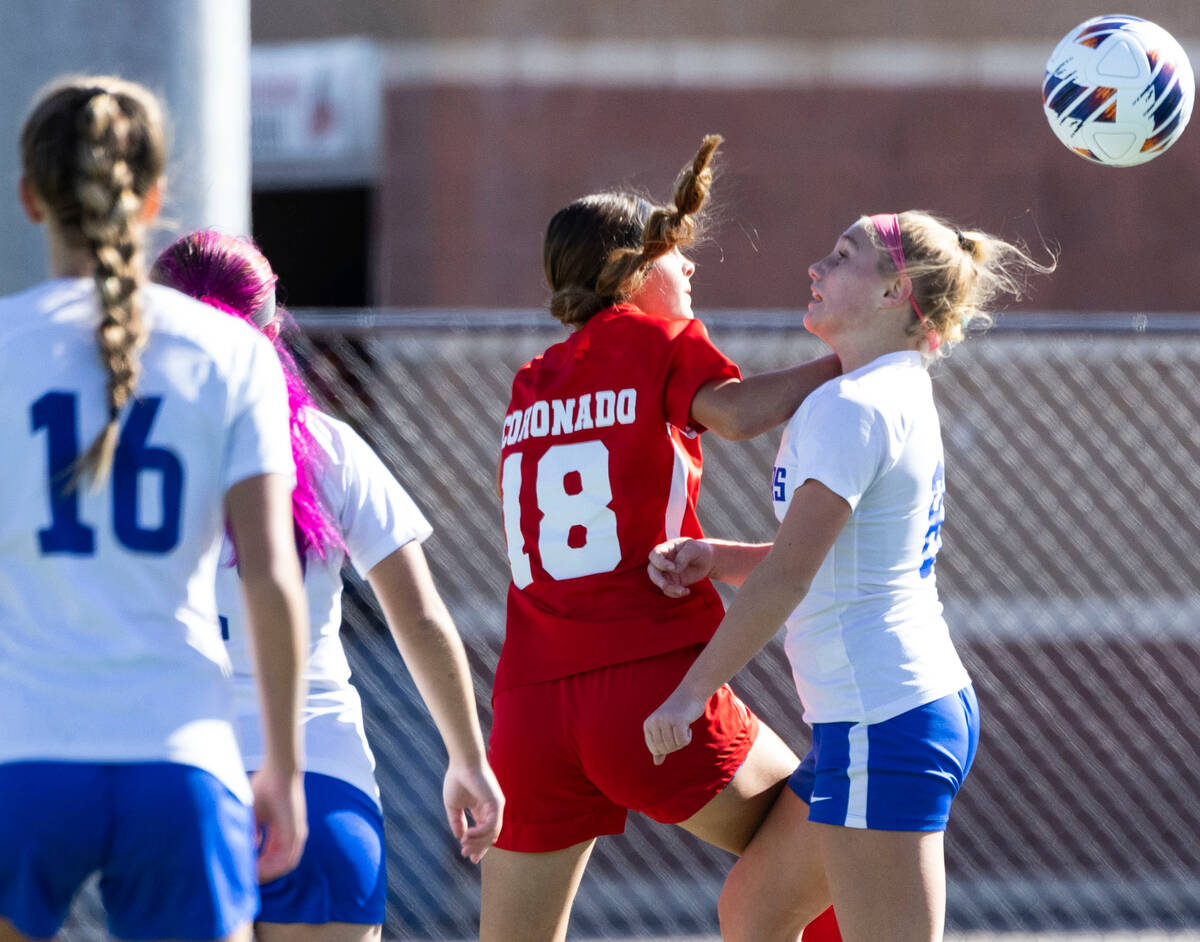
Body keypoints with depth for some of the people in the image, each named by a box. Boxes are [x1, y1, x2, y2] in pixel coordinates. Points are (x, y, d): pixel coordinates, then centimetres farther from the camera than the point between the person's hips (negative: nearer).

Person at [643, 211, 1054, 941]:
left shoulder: (851, 408, -15)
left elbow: (787, 577, -19)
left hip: (882, 726, -11)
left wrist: (691, 691, -12)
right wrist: (710, 557, 5)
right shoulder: (903, 399, 16)